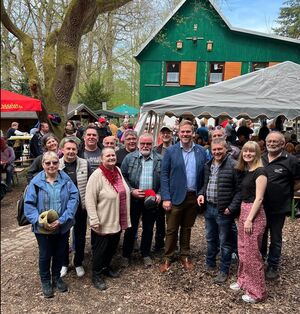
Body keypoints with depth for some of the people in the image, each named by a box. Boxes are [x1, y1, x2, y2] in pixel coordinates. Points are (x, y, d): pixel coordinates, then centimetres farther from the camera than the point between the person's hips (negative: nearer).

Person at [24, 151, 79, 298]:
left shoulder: (66, 180, -8)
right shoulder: (36, 182, -11)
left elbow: (74, 198, -14)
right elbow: (28, 204, -11)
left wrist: (62, 219, -23)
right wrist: (40, 221, -23)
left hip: (63, 226, 2)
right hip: (43, 228, -1)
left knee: (59, 253, 19)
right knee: (45, 255, 16)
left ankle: (56, 278, 44)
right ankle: (45, 281, 40)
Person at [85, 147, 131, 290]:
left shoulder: (118, 171, 5)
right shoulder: (97, 175, -19)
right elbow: (90, 200, -20)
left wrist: (125, 218, 19)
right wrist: (94, 220, -22)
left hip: (118, 221, 7)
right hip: (103, 223, -7)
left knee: (112, 247, 22)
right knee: (100, 249, 9)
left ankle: (106, 267, 43)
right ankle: (96, 275, 27)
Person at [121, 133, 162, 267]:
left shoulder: (160, 160, 1)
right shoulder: (129, 158, -1)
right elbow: (123, 176, -2)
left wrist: (159, 194, -7)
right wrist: (131, 190, -12)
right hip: (134, 199, -1)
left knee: (148, 228, 14)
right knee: (131, 228, 10)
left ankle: (146, 254, 32)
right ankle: (126, 255, 27)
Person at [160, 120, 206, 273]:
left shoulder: (201, 151, 3)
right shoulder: (170, 151, -5)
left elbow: (204, 174, 6)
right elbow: (164, 175, -6)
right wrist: (166, 198, -11)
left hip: (194, 197, 2)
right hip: (176, 197, -2)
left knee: (187, 228, 17)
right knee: (171, 229, 7)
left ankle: (185, 256, 32)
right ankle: (168, 258, 24)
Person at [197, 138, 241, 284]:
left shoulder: (233, 166, -16)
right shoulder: (208, 165, 7)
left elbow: (240, 189, -16)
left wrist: (232, 208, -18)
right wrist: (202, 194, 1)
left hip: (224, 211, -7)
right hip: (209, 207, 7)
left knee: (224, 242, 9)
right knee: (211, 239, 22)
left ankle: (224, 271, 25)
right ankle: (209, 264, 41)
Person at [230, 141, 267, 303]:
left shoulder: (260, 172, -14)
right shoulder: (245, 171, 10)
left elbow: (258, 198, -17)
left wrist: (250, 219, -18)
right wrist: (243, 215, 10)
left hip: (254, 214, -8)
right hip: (243, 211, 8)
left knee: (252, 253, 1)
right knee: (243, 250, 18)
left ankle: (257, 291, 16)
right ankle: (244, 280, 34)